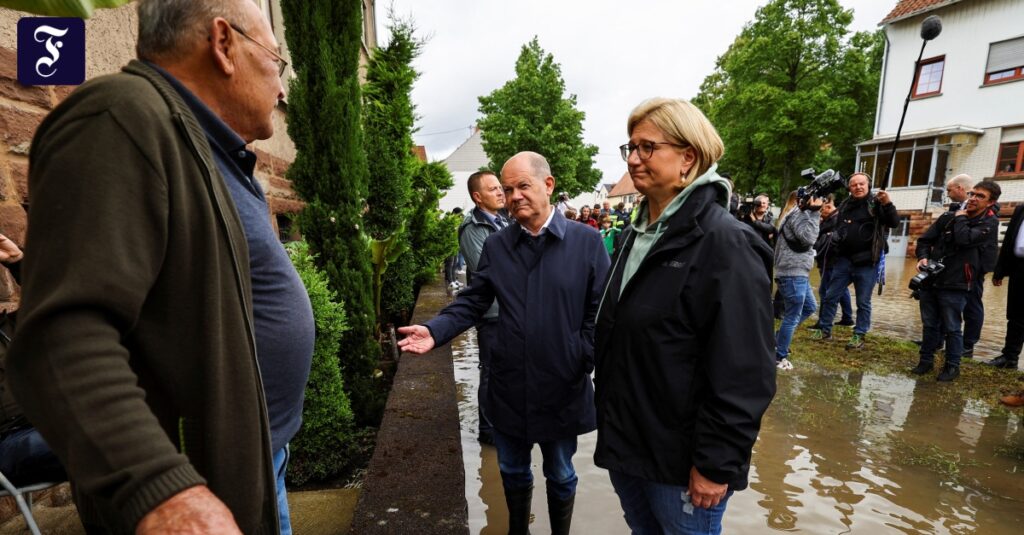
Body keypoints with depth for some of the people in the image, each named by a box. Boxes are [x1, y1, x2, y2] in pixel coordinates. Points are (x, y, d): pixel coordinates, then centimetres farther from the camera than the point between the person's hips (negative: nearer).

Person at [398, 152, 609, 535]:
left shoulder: (587, 242, -8)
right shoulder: (495, 246, 1)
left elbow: (600, 313, -7)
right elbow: (472, 302, 1)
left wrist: (586, 361, -17)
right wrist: (435, 331, -14)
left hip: (563, 388, -2)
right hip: (508, 387, 3)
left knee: (560, 476, 20)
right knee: (513, 472, 23)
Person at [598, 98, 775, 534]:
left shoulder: (724, 242, -18)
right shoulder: (638, 232, 6)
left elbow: (743, 373, -20)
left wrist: (717, 463, -17)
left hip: (680, 456, -7)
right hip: (625, 441, 7)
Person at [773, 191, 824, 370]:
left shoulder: (795, 214, 19)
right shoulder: (798, 214, -11)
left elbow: (806, 238, 17)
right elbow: (808, 238, -20)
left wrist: (812, 212, 8)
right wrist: (813, 213, -16)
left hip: (798, 272, 10)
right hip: (793, 273, -10)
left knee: (810, 307, 22)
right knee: (792, 317, -3)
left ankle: (779, 337, 25)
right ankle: (780, 357, 7)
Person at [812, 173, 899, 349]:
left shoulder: (876, 203, -4)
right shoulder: (845, 205, 10)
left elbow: (894, 223, -15)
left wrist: (887, 204, -31)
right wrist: (836, 238, 1)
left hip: (867, 262, -4)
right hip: (844, 259, 4)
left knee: (863, 302, 4)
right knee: (830, 296, 6)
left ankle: (859, 336, 13)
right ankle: (825, 330, 17)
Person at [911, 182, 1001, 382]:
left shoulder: (989, 223, -3)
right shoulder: (948, 217, 8)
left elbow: (964, 239, -21)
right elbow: (925, 239, 11)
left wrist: (960, 218, -3)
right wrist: (923, 257, -8)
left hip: (955, 285, -4)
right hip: (930, 281, 4)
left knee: (952, 328, 4)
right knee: (929, 325, 12)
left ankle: (952, 366, 19)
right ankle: (926, 360, 24)